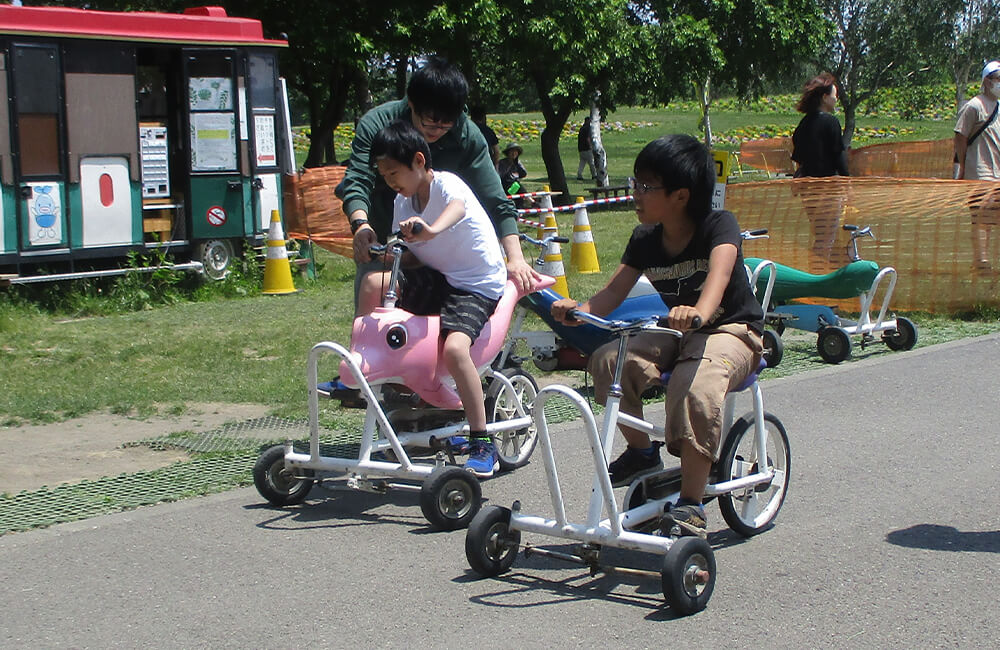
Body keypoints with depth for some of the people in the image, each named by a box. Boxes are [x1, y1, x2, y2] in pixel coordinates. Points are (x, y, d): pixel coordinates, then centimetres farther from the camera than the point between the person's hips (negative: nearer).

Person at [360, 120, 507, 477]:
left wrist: (432, 230, -62)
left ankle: (483, 446, -19)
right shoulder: (403, 203, 6)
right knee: (374, 283, -17)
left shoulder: (446, 184, -16)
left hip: (477, 285, -7)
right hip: (438, 276, 7)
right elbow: (408, 256, 10)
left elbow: (457, 207, -41)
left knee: (454, 347, -31)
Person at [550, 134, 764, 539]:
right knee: (609, 360, -21)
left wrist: (699, 312, -61)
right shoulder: (645, 239, -1)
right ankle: (641, 451, 0)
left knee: (695, 384, -38)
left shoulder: (719, 226, -18)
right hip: (677, 334, 6)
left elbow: (719, 272, -39)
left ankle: (690, 504, -29)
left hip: (732, 329, -6)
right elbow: (613, 292, -9)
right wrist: (579, 309, -31)